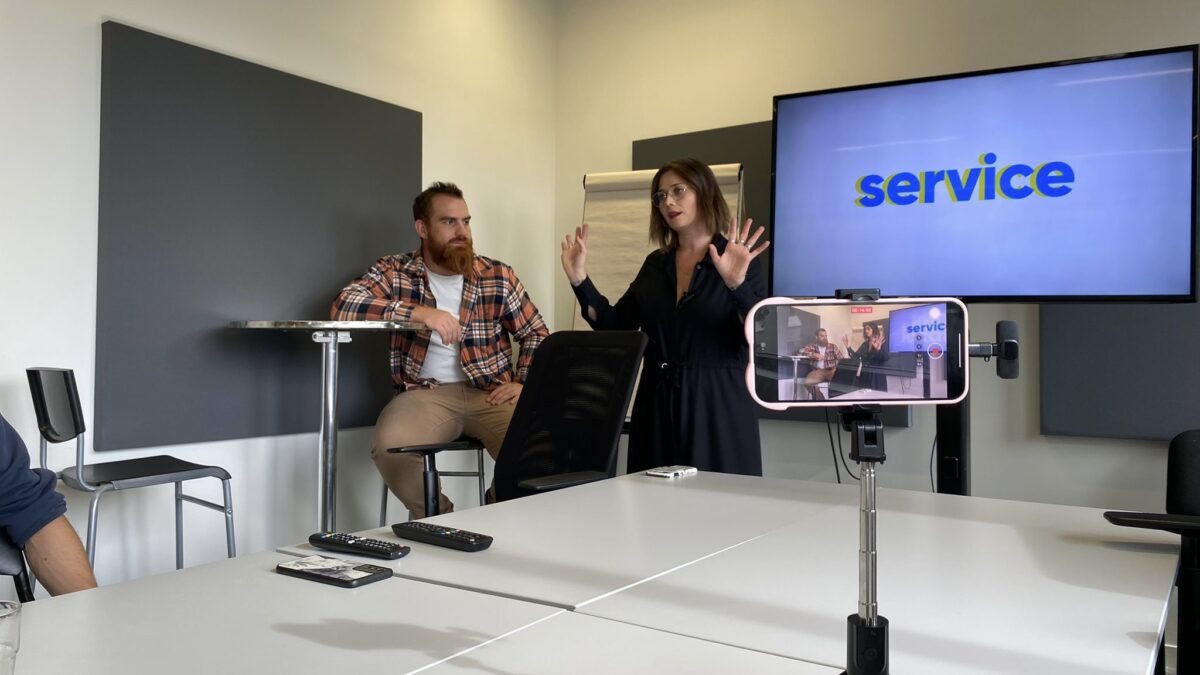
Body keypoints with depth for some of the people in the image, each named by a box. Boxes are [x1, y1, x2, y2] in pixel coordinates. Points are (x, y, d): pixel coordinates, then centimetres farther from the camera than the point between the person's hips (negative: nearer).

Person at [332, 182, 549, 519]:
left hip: (491, 393, 1)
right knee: (389, 445, -31)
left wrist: (525, 384, -4)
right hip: (426, 392, -1)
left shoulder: (499, 276, 7)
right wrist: (419, 312, -23)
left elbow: (536, 334, 13)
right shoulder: (394, 272, 3)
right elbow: (344, 305, -13)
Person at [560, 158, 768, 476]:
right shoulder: (655, 264, 11)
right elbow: (616, 327, 9)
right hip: (657, 404, 4)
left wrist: (737, 285, -30)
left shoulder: (743, 261, -4)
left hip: (717, 405, -4)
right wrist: (580, 280, -2)